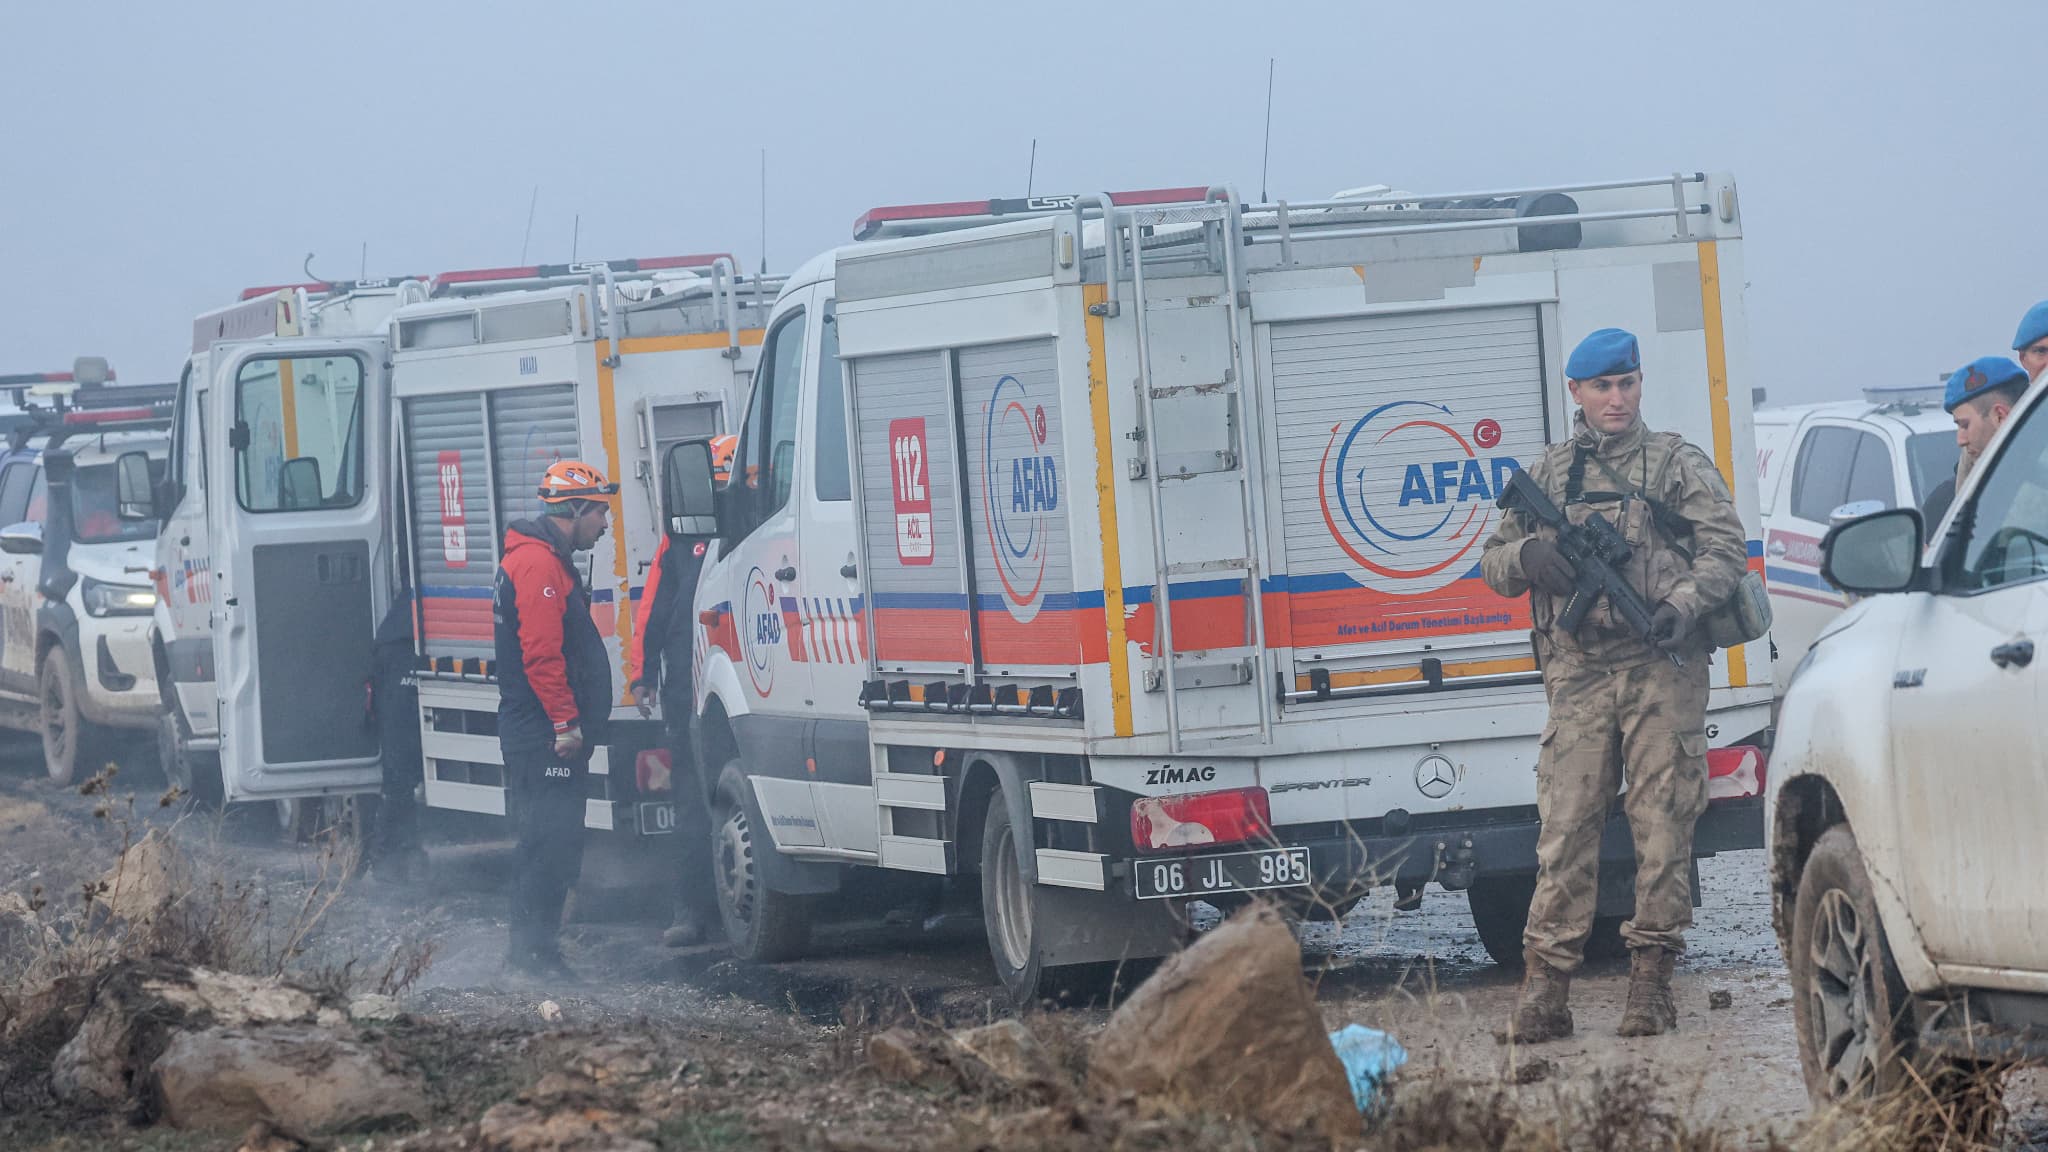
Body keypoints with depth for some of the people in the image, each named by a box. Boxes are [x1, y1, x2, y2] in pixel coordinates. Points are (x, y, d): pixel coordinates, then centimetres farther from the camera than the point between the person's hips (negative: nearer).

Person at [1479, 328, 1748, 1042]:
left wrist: (1684, 604, -16)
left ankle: (1652, 978, 3)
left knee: (1663, 822, -2)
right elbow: (1494, 565, 19)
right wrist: (1527, 556, -4)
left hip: (1662, 667, -2)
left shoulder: (1677, 464, 10)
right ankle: (1545, 988, -4)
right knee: (1566, 823, -4)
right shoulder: (1548, 474, 17)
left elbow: (1725, 547, 1)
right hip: (1578, 669, 2)